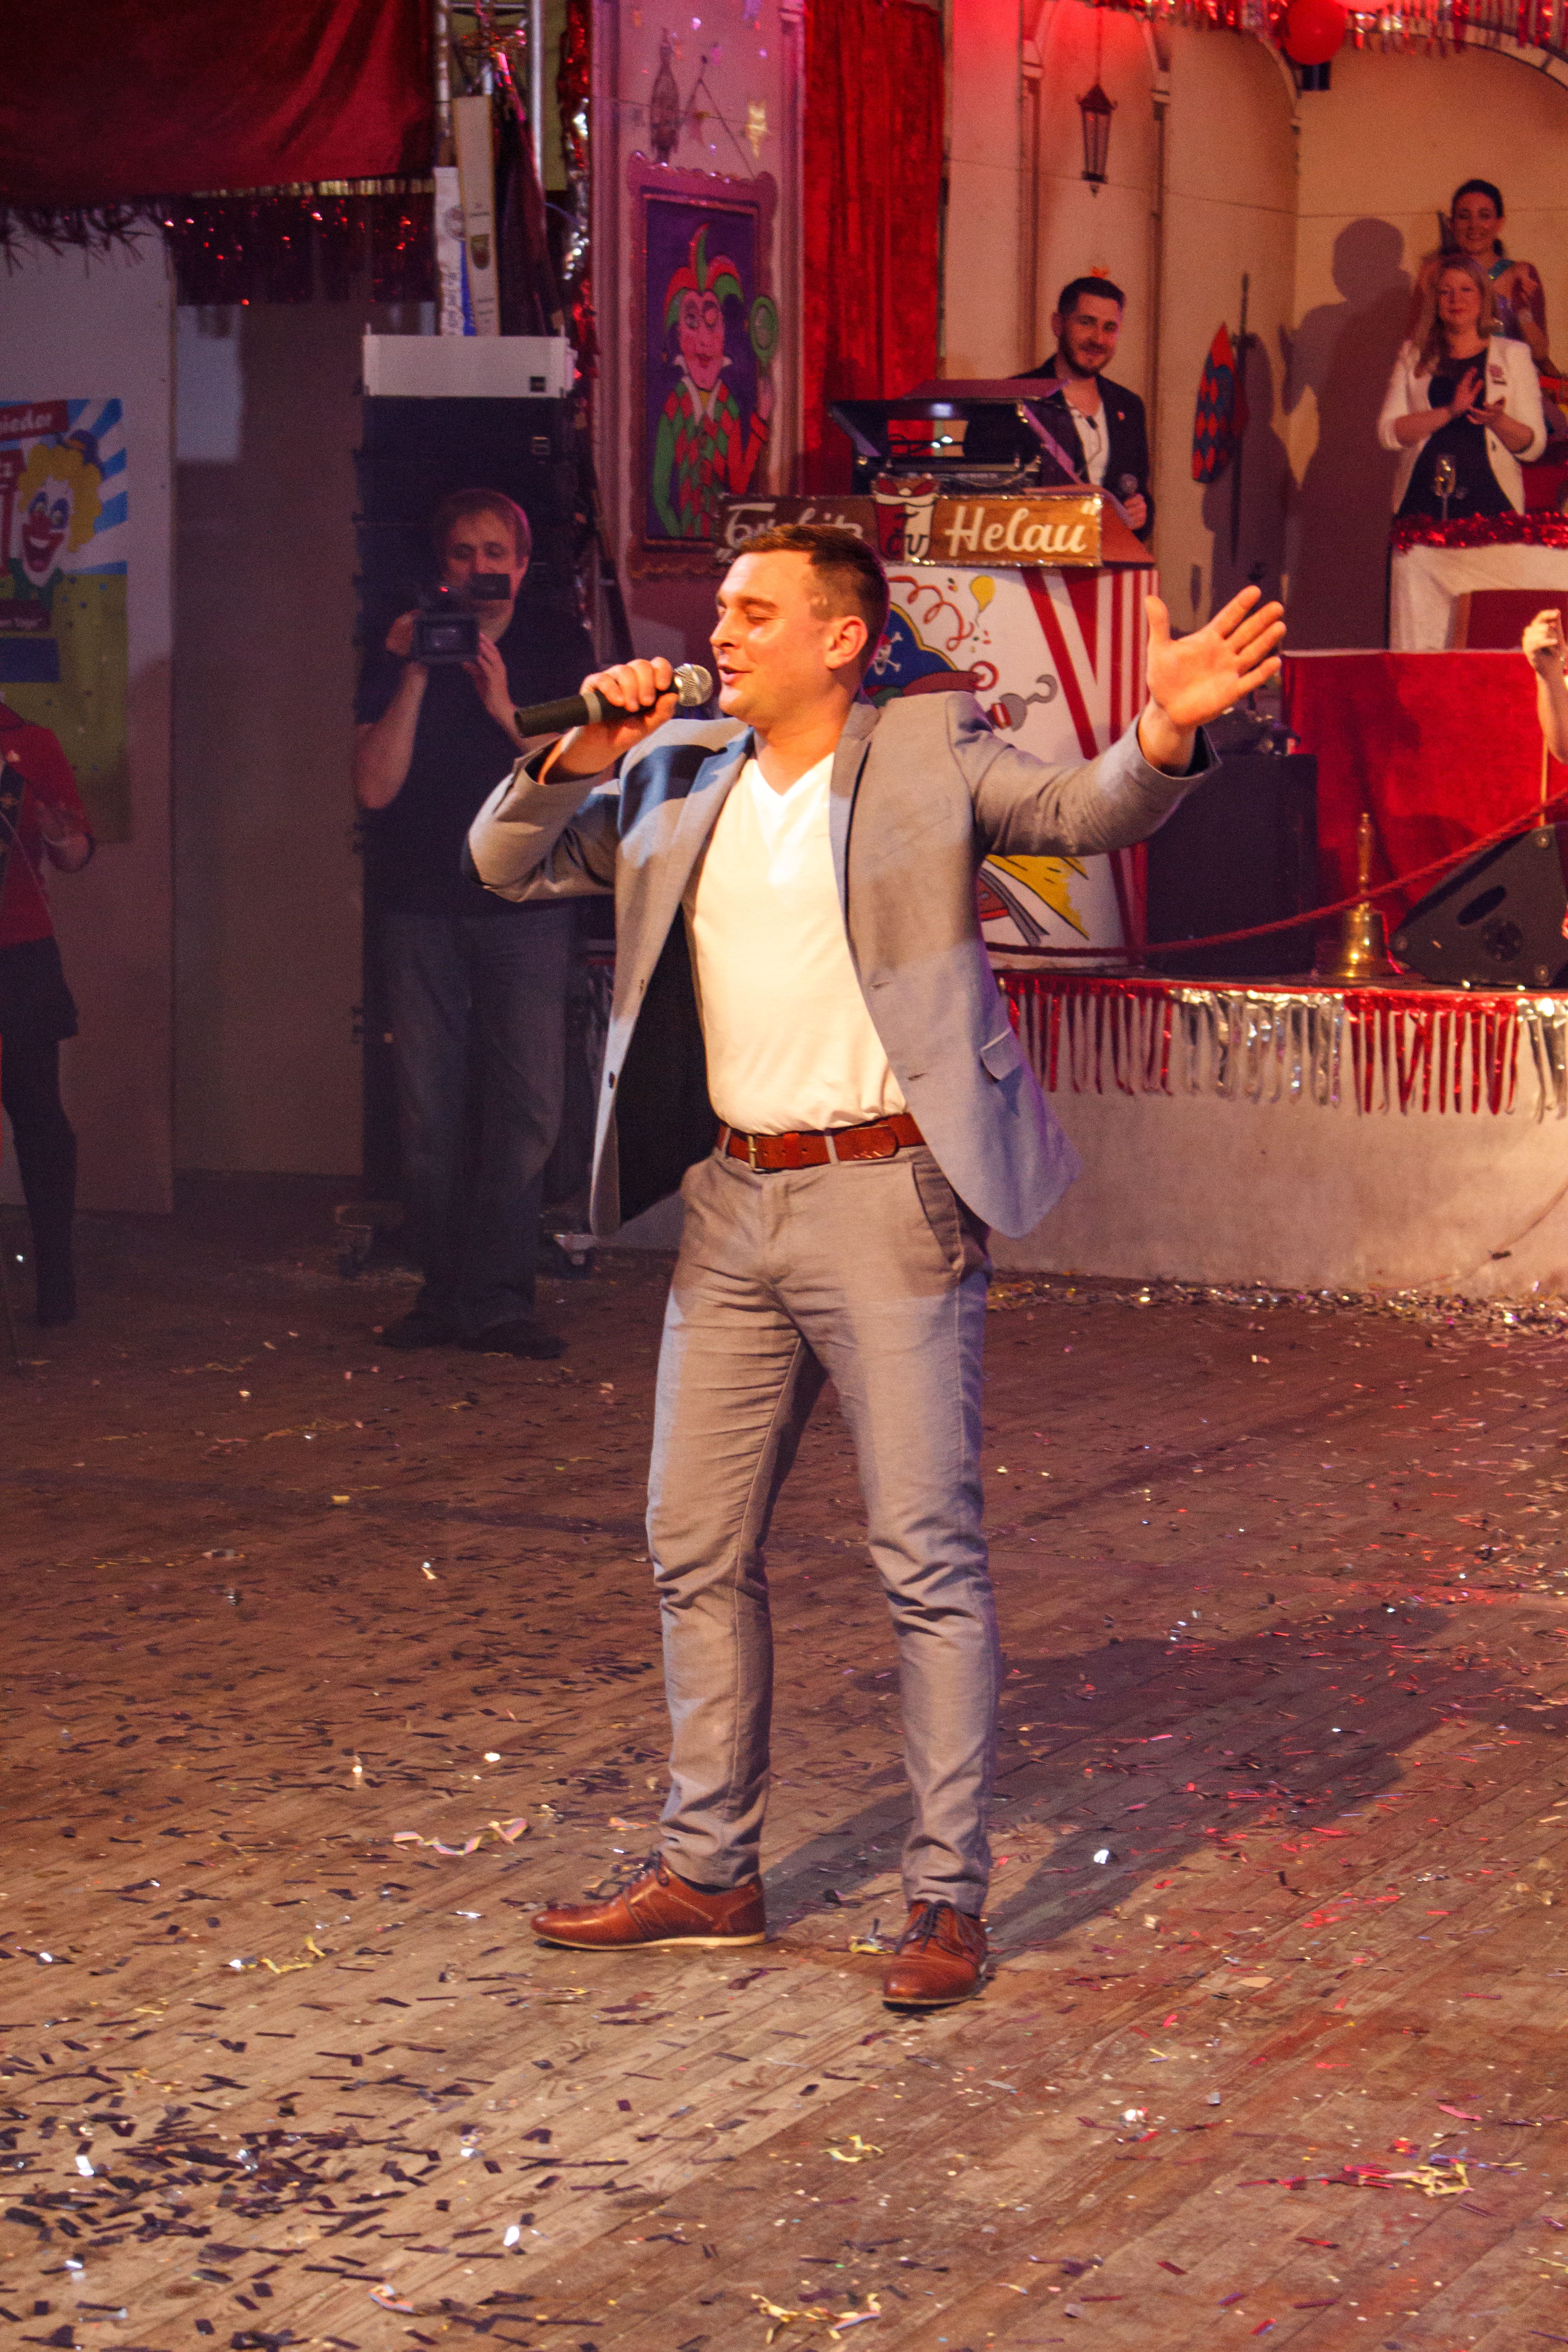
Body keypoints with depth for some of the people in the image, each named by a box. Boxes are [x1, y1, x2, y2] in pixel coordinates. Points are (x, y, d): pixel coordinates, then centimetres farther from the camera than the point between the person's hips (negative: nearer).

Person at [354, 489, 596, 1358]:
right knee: (429, 1109, 0)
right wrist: (414, 680, -13)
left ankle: (494, 1295, -4)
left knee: (526, 1105, -8)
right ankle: (444, 1288, 9)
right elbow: (374, 786, -4)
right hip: (421, 903, 1)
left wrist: (505, 709, -14)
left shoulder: (558, 645, 6)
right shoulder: (399, 649, 5)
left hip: (524, 901, -1)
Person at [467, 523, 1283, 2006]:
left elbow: (1087, 811, -13)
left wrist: (1167, 729, -34)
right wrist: (581, 751, -3)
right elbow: (505, 867, 14)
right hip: (731, 1208, 6)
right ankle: (707, 1872, 25)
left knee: (928, 1559, -3)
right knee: (696, 1549, 12)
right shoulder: (676, 774, 12)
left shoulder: (932, 753, -2)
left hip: (887, 1202, -6)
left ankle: (945, 1900, 5)